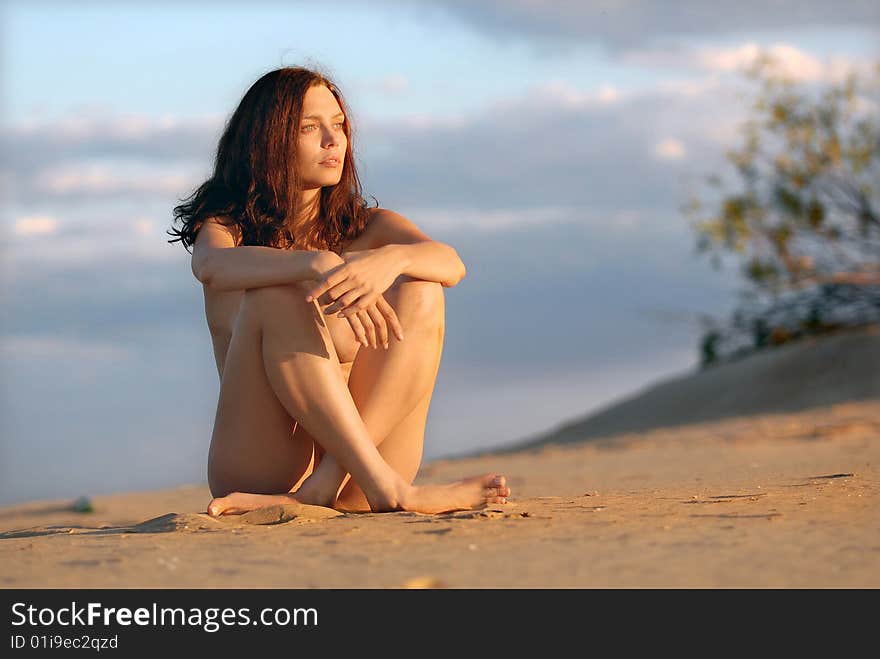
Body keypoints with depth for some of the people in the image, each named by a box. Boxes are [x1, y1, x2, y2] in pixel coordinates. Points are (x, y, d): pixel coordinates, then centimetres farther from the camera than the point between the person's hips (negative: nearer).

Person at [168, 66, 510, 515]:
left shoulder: (367, 228, 15)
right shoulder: (227, 226, 8)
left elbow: (450, 263, -8)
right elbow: (212, 265, -19)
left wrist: (389, 259, -33)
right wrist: (319, 264, -38)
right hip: (255, 468, -2)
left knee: (420, 293, -17)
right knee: (275, 295, -25)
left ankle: (320, 489, -33)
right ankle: (388, 488, -37)